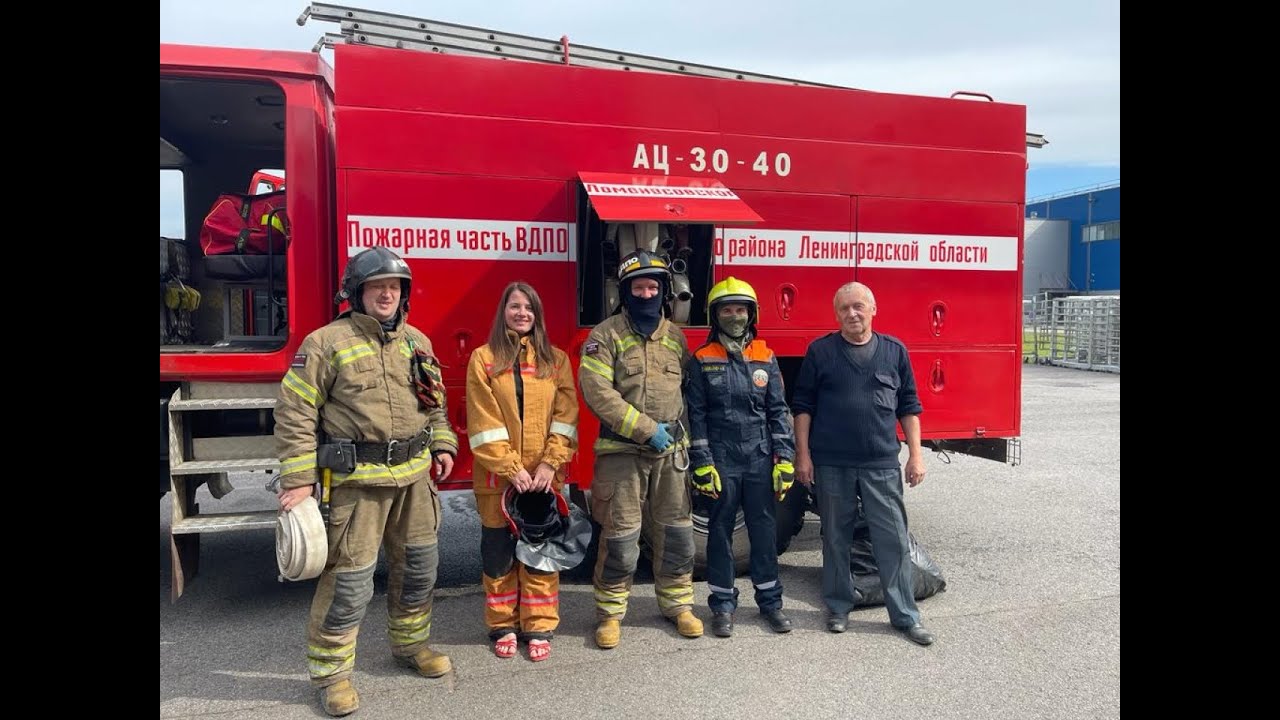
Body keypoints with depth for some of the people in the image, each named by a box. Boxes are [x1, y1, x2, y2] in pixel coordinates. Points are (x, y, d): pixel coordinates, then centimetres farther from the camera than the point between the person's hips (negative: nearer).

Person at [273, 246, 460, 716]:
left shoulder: (417, 342, 10)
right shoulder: (326, 343, -8)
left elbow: (434, 400, 21)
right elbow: (295, 412, -9)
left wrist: (442, 444, 11)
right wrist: (298, 478, -13)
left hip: (414, 476, 6)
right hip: (356, 479, -6)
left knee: (418, 566, 16)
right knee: (350, 578, 0)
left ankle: (410, 643, 36)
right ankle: (330, 670, 18)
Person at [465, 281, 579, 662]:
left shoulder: (556, 359, 6)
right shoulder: (483, 358, 1)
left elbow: (565, 417, 0)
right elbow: (483, 423, -6)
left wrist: (550, 463, -12)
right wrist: (511, 468, -14)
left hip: (544, 477, 1)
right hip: (497, 477, -1)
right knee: (498, 554, 9)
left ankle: (539, 628, 19)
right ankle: (503, 627, 24)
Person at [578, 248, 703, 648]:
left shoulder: (675, 337, 10)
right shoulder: (607, 334, -5)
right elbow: (597, 391, -15)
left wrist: (677, 429, 2)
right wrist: (646, 429, -17)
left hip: (671, 451, 4)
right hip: (621, 450, -4)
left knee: (676, 530, 10)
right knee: (620, 534, 2)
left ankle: (678, 604, 27)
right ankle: (610, 612, 18)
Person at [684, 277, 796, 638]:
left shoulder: (766, 358, 6)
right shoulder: (701, 361, 0)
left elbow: (778, 412, 5)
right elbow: (695, 415, -3)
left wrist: (785, 459, -2)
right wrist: (702, 465, -9)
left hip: (761, 460, 2)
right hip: (721, 462, -2)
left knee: (764, 529, 9)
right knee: (721, 531, 6)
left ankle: (770, 600, 23)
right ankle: (723, 603, 18)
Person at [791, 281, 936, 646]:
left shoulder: (895, 350, 5)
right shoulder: (820, 351, 1)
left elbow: (908, 406, 9)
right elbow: (803, 406, 2)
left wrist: (916, 454, 4)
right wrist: (802, 454, -2)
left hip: (882, 465, 1)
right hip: (831, 464, -1)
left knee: (893, 540, 4)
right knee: (836, 539, 11)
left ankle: (905, 615, 15)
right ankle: (838, 606, 26)